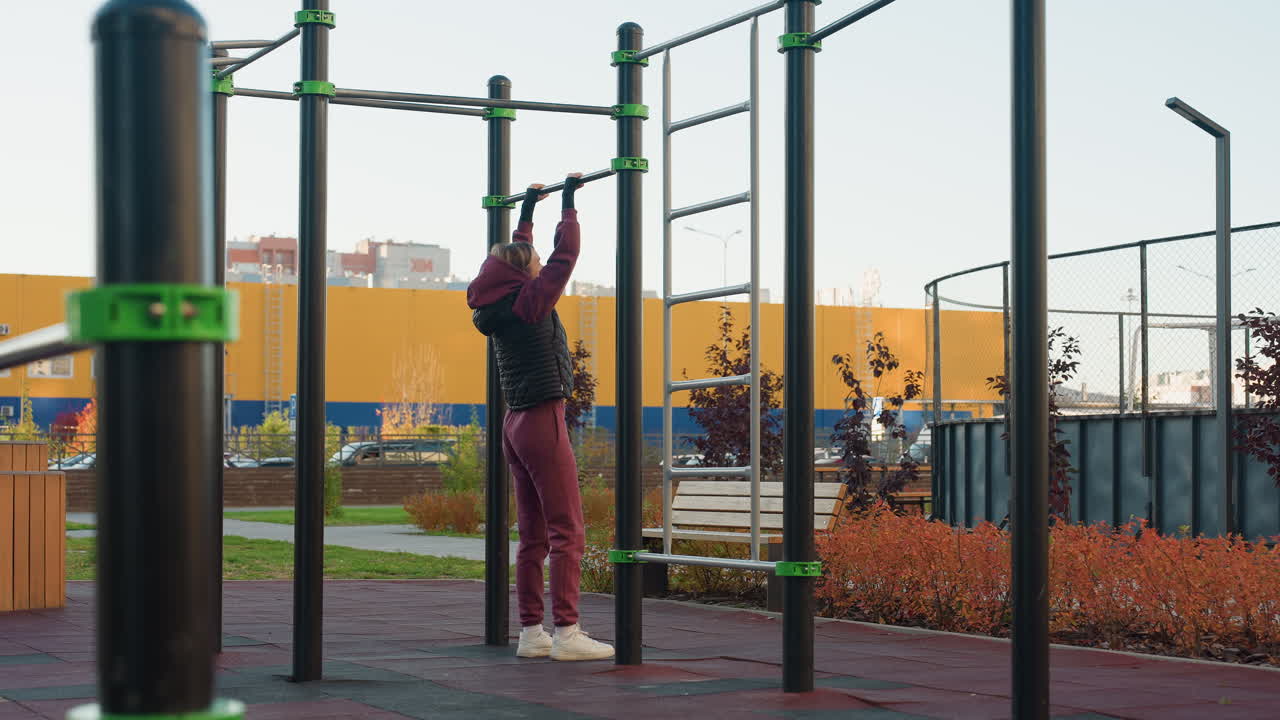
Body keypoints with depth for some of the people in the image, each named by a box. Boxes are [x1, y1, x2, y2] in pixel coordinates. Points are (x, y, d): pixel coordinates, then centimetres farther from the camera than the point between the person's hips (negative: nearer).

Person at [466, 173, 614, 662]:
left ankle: (532, 632, 10)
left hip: (516, 425, 9)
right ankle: (566, 634, -11)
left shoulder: (500, 308, 10)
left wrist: (528, 209, 33)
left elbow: (518, 254, 26)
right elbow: (565, 254, -9)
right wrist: (568, 201, 0)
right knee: (567, 532, -8)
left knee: (534, 536, 10)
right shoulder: (529, 304, -11)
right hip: (542, 422, -9)